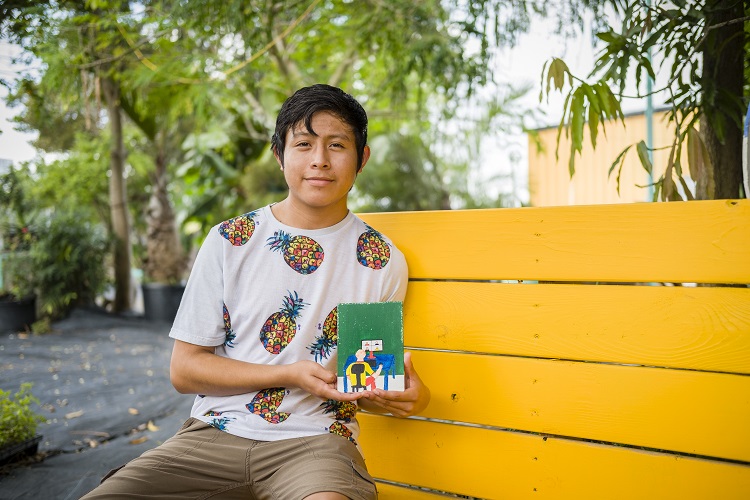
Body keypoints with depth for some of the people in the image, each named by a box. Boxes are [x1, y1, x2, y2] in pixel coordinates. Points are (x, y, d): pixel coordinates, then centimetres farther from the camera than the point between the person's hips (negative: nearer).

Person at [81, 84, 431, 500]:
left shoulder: (383, 262, 5)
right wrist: (289, 375, -10)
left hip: (313, 439, -1)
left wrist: (408, 395, -12)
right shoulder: (228, 242, 3)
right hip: (215, 434, 2)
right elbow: (184, 369, 3)